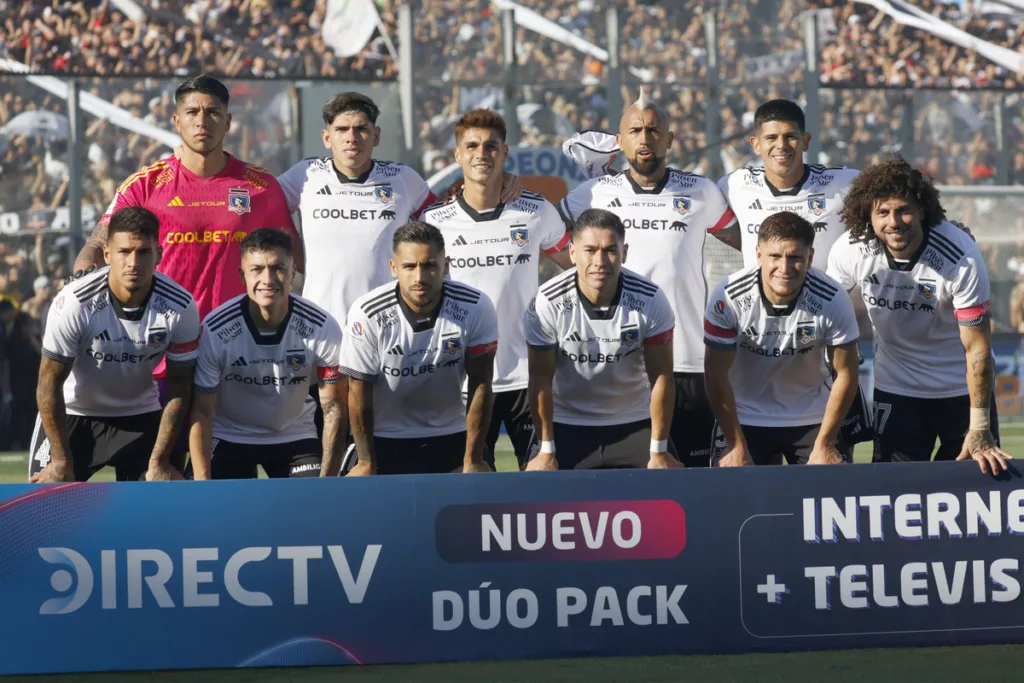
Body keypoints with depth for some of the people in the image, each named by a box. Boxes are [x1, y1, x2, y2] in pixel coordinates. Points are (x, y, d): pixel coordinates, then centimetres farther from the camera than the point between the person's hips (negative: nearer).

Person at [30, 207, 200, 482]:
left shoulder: (181, 308, -19)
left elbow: (179, 387, -9)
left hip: (141, 417, 2)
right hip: (73, 415, -2)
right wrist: (62, 460, -15)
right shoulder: (74, 303, -26)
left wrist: (159, 462, -10)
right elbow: (50, 381, -17)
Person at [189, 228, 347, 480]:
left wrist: (327, 481, -17)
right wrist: (202, 487, -21)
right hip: (228, 437, -1)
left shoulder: (322, 328, -20)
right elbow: (201, 411, -15)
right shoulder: (215, 331, -23)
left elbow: (333, 406, -11)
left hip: (295, 437, 1)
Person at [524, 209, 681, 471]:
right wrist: (546, 451, -10)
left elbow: (661, 377, -11)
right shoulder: (548, 302, -19)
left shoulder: (650, 301, -17)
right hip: (567, 427, -1)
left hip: (635, 424, 1)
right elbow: (541, 378, -11)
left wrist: (659, 451, -11)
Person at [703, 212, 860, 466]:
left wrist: (824, 445, -11)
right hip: (743, 418, -1)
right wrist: (737, 447, -12)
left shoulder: (833, 301, -21)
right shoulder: (728, 297, -22)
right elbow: (716, 374, -14)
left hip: (811, 419, 1)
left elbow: (845, 374, -11)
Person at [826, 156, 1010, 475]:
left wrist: (979, 429, -21)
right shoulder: (851, 250, -17)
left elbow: (977, 347, -20)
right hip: (895, 388, 2)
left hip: (961, 388, -2)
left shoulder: (961, 257, -26)